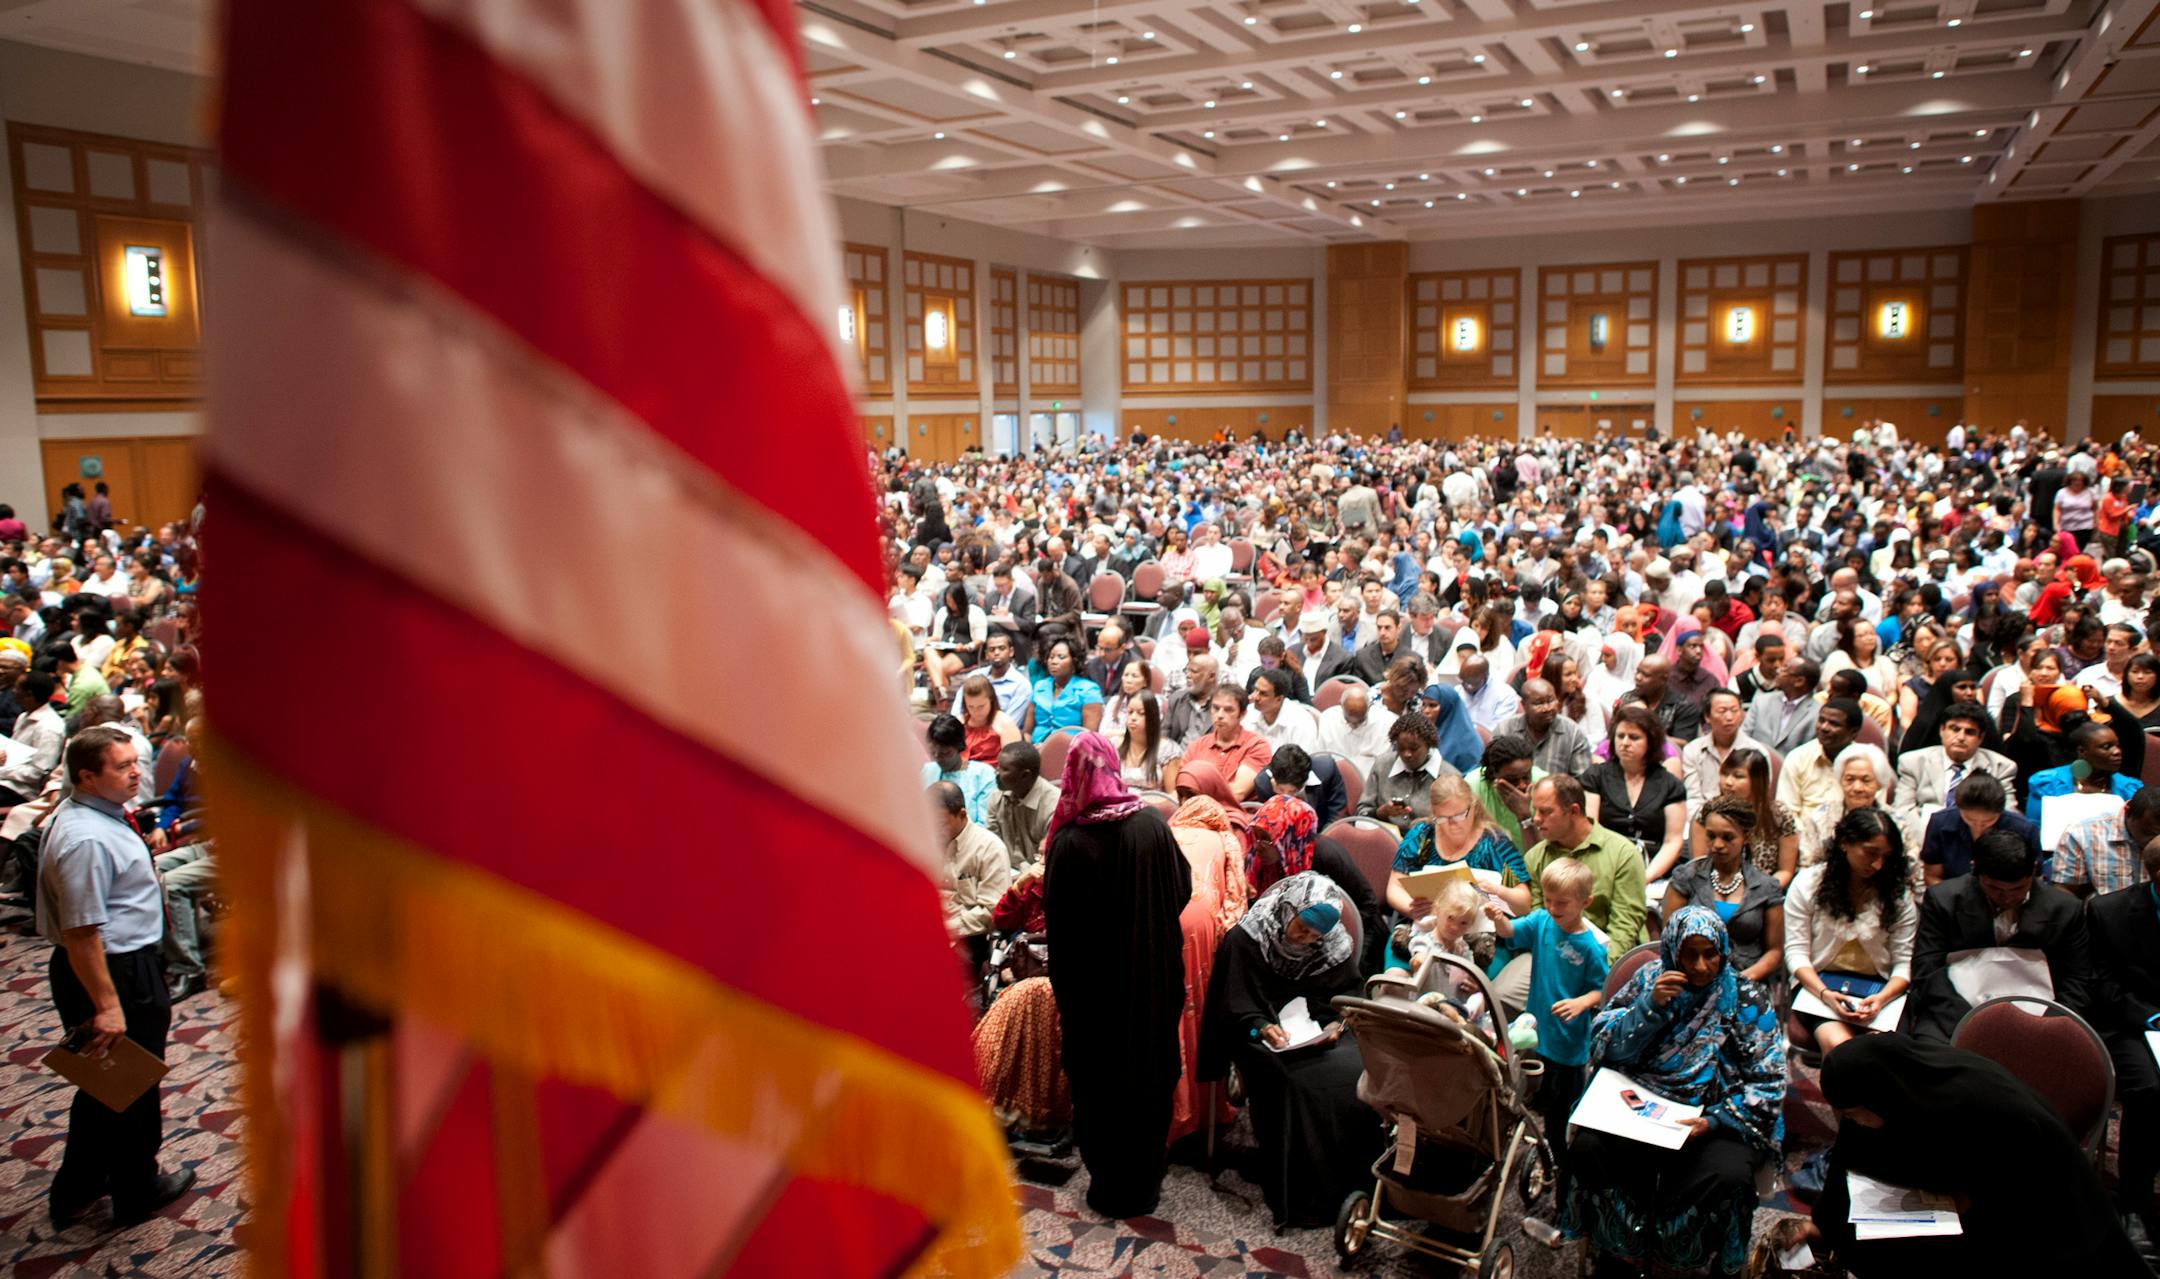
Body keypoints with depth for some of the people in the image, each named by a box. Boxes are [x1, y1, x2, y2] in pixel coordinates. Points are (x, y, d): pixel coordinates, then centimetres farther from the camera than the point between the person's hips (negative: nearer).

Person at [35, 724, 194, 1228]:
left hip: (130, 964, 10)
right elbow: (80, 933, -29)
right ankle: (137, 1194, 26)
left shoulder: (88, 813, 5)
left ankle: (76, 1190, 37)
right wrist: (107, 1005, -27)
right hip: (116, 974, -10)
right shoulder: (86, 839, -28)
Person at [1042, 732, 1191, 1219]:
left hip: (1093, 986, -3)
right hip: (1153, 979, 3)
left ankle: (1110, 1187, 24)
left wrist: (1063, 987, 0)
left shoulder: (1068, 843, -19)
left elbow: (1059, 924, -12)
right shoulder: (1152, 826, -11)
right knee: (1150, 1074, 18)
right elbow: (1182, 891, -1)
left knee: (1098, 1085, 14)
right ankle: (1145, 1184, 29)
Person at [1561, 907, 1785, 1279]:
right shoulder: (1649, 979, 7)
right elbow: (1602, 1048, 1)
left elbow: (1767, 1084, -2)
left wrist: (1714, 1122, -17)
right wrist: (1650, 1004, -12)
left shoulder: (1747, 1000, 3)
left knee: (1727, 1177, -33)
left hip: (1718, 1118, -1)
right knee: (1587, 1148, -26)